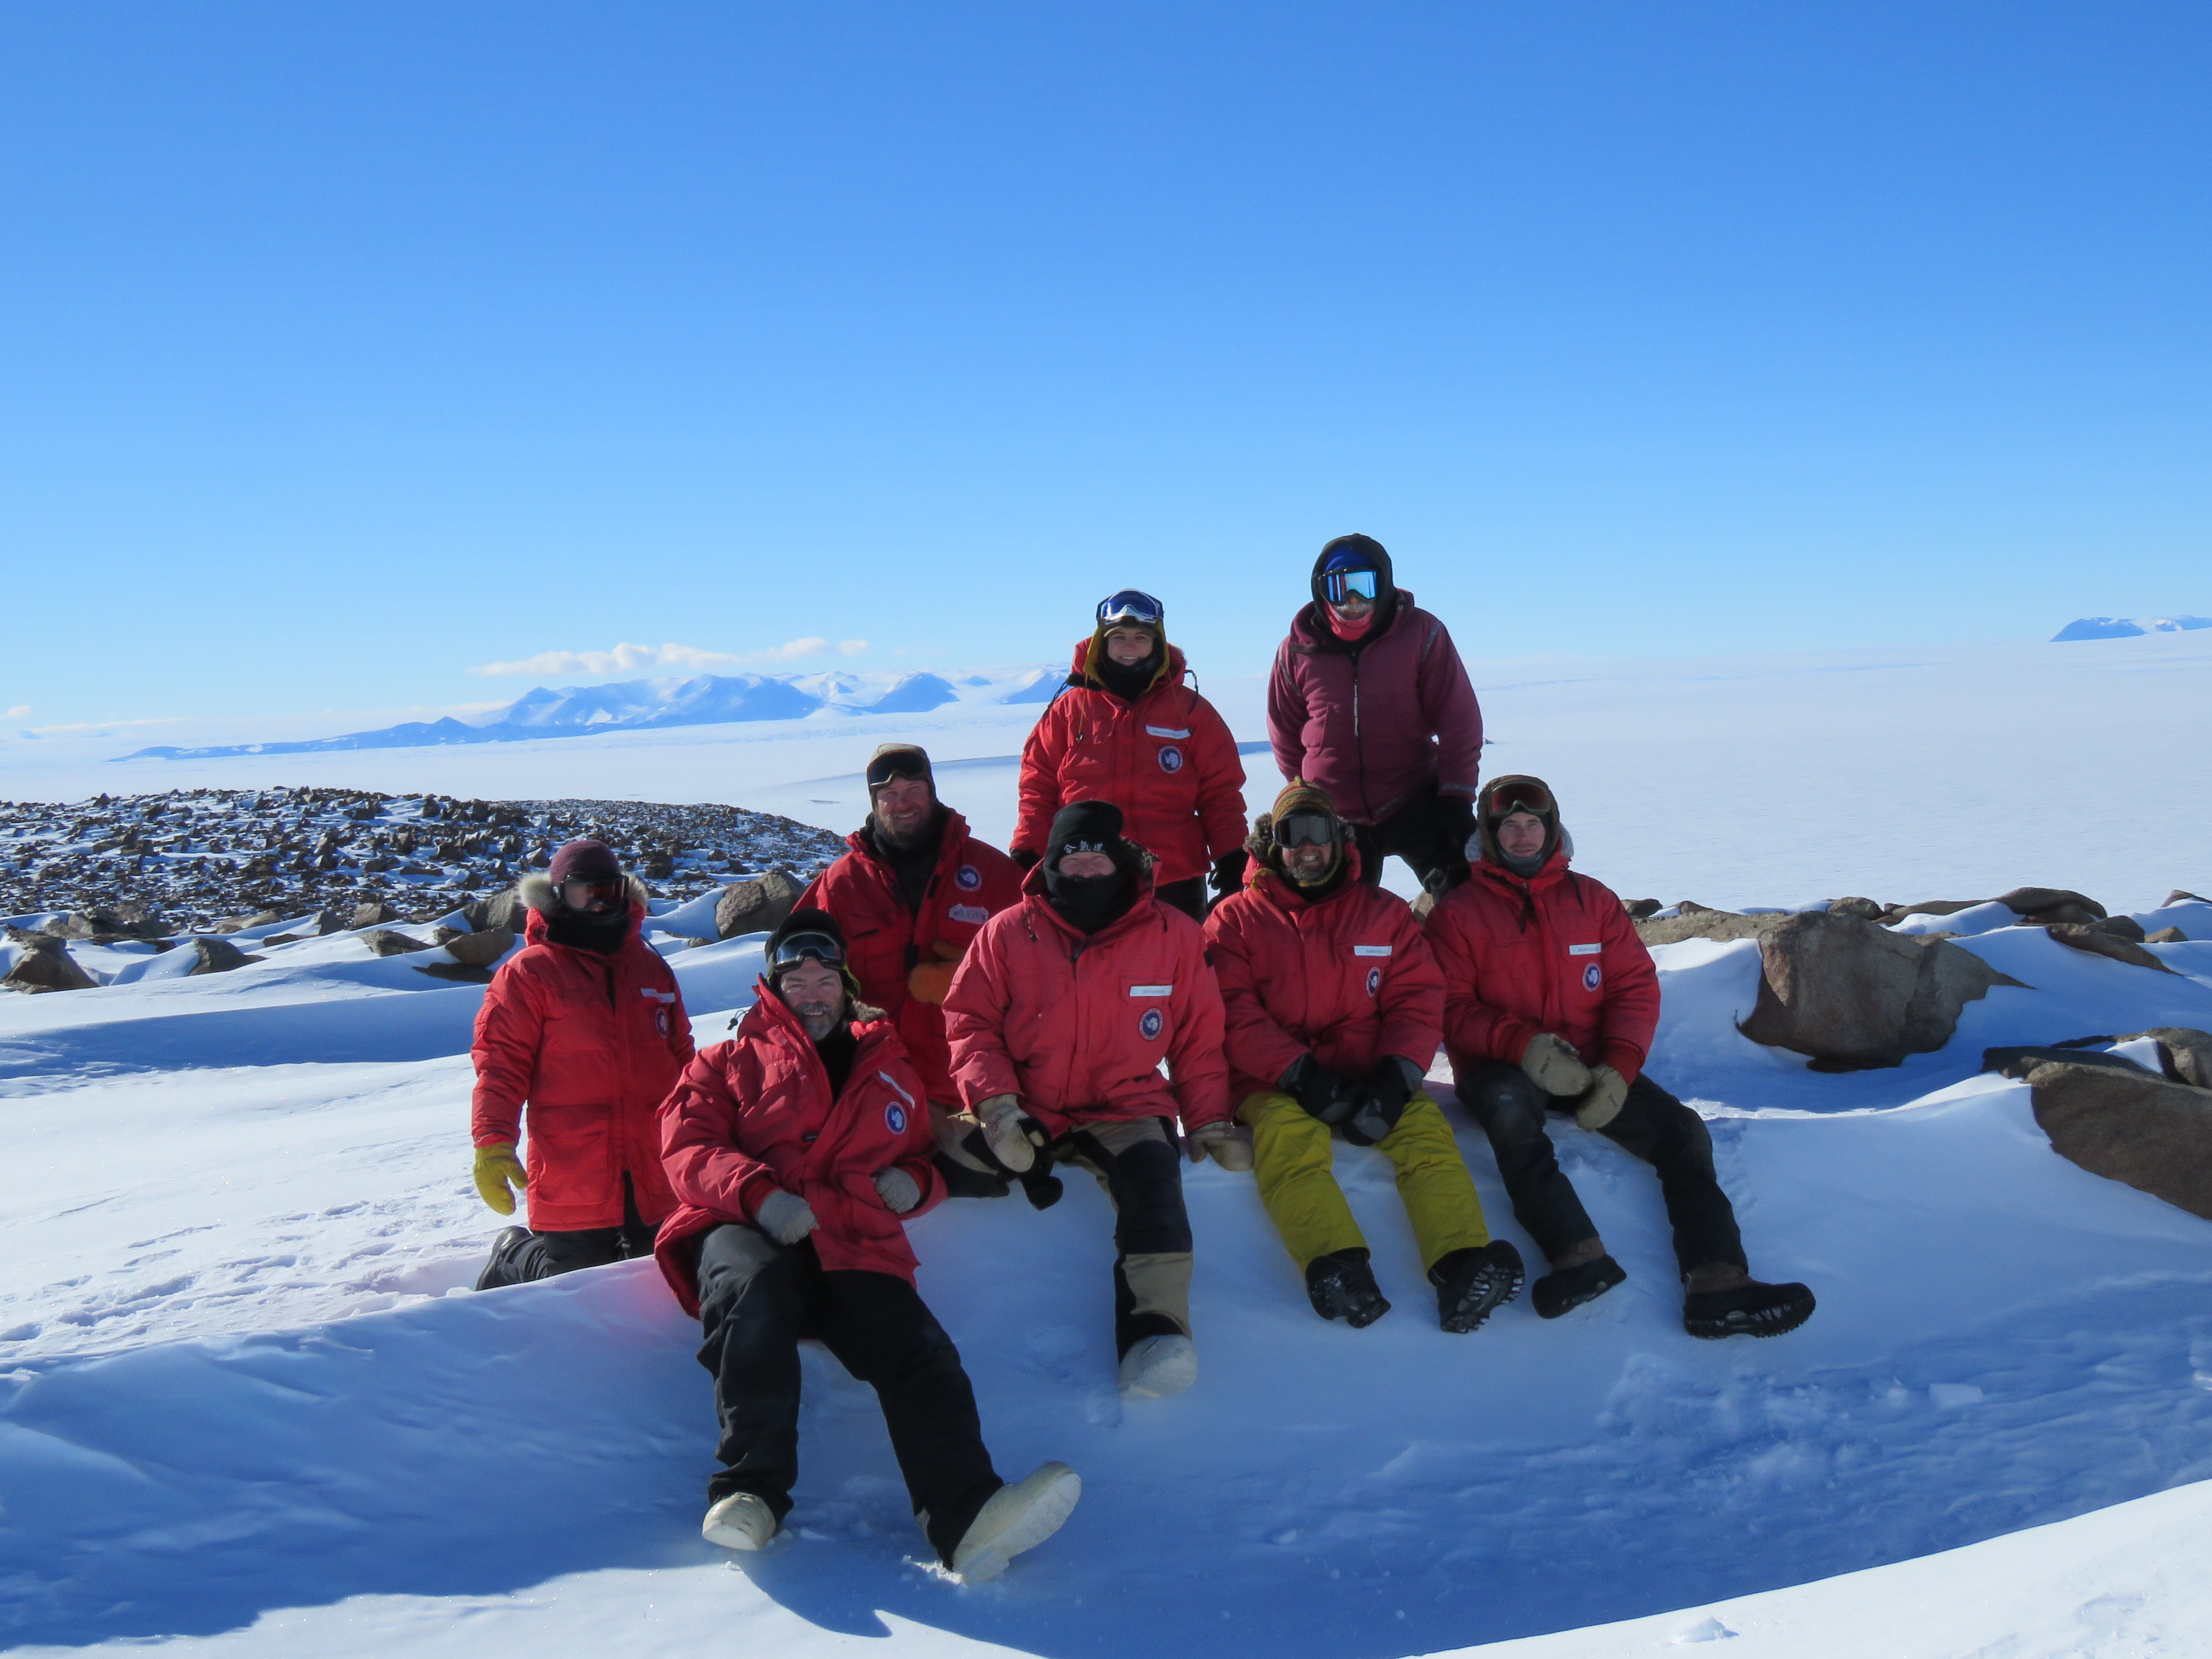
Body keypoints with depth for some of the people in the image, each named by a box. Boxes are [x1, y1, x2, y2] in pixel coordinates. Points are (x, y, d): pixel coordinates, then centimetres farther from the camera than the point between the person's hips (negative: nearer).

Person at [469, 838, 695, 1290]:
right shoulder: (529, 972, -3)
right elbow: (500, 1064, -7)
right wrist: (492, 1143, -17)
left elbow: (682, 1058, 20)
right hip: (571, 1181, -5)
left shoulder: (651, 968, 14)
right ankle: (512, 1257, 31)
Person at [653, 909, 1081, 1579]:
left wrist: (912, 1183, 12)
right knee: (755, 1295, -39)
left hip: (857, 1247, 2)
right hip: (746, 1231, -2)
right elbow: (689, 1150, 9)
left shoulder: (892, 1071, 32)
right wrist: (759, 1194, -12)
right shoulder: (730, 1063, 24)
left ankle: (967, 1517, -42)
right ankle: (750, 1488, -30)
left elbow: (920, 1156, 39)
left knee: (924, 1355, -26)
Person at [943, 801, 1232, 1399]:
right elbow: (970, 1023, 2)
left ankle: (1154, 1331, -43)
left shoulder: (1175, 935, 5)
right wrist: (995, 1104, -13)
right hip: (1026, 1114, 2)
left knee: (1152, 1174, -34)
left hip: (1125, 1111, -1)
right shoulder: (1007, 934, 2)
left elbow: (1199, 1038, 12)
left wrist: (1209, 1121, 4)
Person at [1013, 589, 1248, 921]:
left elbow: (1220, 790, 8)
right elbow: (1038, 784, 9)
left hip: (1174, 887, 0)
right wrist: (1027, 852, 0)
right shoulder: (1070, 708, 7)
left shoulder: (1190, 709, 8)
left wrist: (1232, 857, -1)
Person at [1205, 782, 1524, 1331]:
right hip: (1277, 1084, -2)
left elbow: (1418, 1002, 7)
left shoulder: (1386, 913, 17)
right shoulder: (1237, 920, 10)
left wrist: (1395, 1078, -12)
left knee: (1425, 1126, -28)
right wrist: (1301, 1075, -17)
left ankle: (1461, 1265, -46)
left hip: (1368, 1076, 2)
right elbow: (1233, 1016, -3)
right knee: (1290, 1134, -35)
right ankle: (1336, 1267, -54)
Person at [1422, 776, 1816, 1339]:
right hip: (1502, 1069, -3)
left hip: (1591, 1065, 4)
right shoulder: (1458, 912, 5)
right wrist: (1522, 1045, -22)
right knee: (1509, 1108, -38)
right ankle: (1580, 1255, -51)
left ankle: (1716, 1283, -32)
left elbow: (1636, 986, 7)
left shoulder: (1593, 900, 14)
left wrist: (1619, 1068, -10)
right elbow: (1452, 1009, -4)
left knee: (1682, 1128, -19)